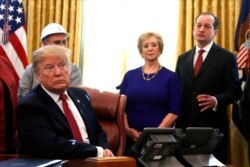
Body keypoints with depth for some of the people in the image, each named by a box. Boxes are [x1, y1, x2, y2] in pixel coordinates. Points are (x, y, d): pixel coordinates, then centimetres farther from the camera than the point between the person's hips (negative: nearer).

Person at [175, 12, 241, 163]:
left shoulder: (226, 57, 0)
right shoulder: (183, 58, 14)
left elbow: (235, 91, -5)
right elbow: (177, 90, 15)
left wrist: (216, 100, -24)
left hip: (213, 127, -4)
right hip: (185, 125, 4)